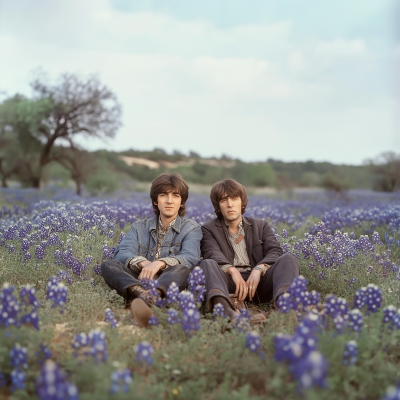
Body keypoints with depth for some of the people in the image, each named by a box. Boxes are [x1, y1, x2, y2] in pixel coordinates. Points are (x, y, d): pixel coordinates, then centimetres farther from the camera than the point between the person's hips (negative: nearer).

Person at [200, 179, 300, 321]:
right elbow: (213, 254, -3)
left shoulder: (261, 226, 24)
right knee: (208, 264, -30)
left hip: (259, 282, 2)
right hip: (229, 282, -2)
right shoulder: (209, 229, 19)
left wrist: (258, 269, -17)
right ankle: (224, 307, -61)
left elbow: (275, 252, 6)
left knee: (288, 259, -22)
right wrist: (232, 270, -26)